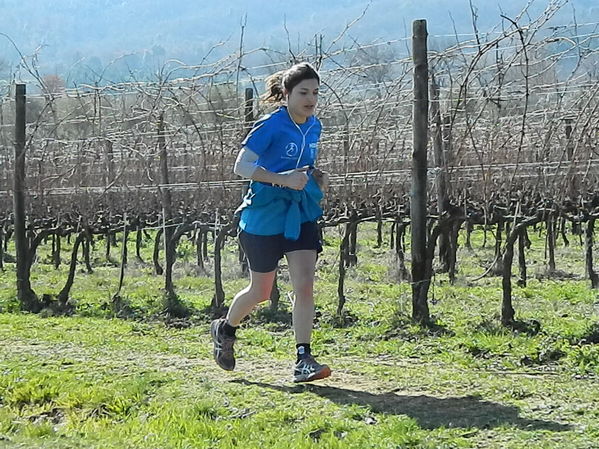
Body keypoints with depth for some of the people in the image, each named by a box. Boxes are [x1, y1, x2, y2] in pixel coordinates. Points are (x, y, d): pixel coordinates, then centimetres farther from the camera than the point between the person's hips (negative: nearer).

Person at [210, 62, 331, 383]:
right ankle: (224, 329, 38)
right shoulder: (271, 126, -15)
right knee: (261, 291, 9)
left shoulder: (314, 127, 7)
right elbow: (241, 166, -18)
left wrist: (316, 177, 3)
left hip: (301, 214, 5)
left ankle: (303, 360, -8)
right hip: (265, 215, -5)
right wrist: (282, 179, -27)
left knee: (304, 285, -9)